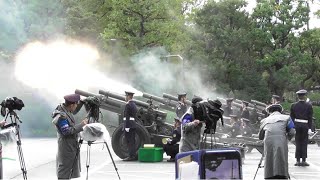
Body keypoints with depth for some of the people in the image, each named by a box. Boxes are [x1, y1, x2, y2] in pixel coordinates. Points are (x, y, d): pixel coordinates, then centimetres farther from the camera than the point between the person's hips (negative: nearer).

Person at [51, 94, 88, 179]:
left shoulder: (67, 111, 6)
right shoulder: (61, 116, -23)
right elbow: (67, 131, -25)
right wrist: (81, 125, -21)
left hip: (72, 145, 10)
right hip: (66, 146, -10)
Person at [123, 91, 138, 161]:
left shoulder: (128, 105, -13)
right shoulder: (134, 104, 17)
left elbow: (127, 117, -18)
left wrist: (127, 127, -20)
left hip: (128, 125, -9)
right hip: (133, 124, 9)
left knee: (129, 141, -8)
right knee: (132, 141, 11)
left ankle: (131, 156, -9)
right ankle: (134, 155, 13)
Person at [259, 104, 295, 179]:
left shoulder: (265, 120, 23)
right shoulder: (286, 118, 18)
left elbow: (260, 137, 25)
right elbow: (292, 132, 6)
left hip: (268, 143, 2)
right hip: (281, 143, -2)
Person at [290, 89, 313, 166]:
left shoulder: (293, 105, 0)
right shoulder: (309, 106, -5)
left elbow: (291, 117, 3)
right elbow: (310, 118, -6)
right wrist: (309, 128, -4)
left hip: (296, 125, 2)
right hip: (305, 125, -2)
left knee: (298, 143, 7)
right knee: (304, 143, 4)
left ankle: (298, 161, 6)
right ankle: (303, 160, 3)